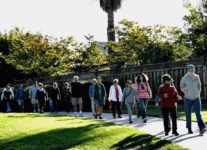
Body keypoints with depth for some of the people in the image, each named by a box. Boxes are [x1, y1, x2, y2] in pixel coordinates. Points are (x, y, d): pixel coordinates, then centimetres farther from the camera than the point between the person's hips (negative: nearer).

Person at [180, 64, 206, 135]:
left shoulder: (197, 77, 2)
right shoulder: (184, 78, -5)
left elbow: (199, 86, 15)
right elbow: (181, 88, 3)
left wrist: (198, 93, 5)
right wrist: (185, 91, -16)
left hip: (196, 98, 1)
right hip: (188, 99, -1)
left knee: (198, 113, -11)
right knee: (188, 114, 7)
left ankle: (202, 128, -20)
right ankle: (189, 129, 19)